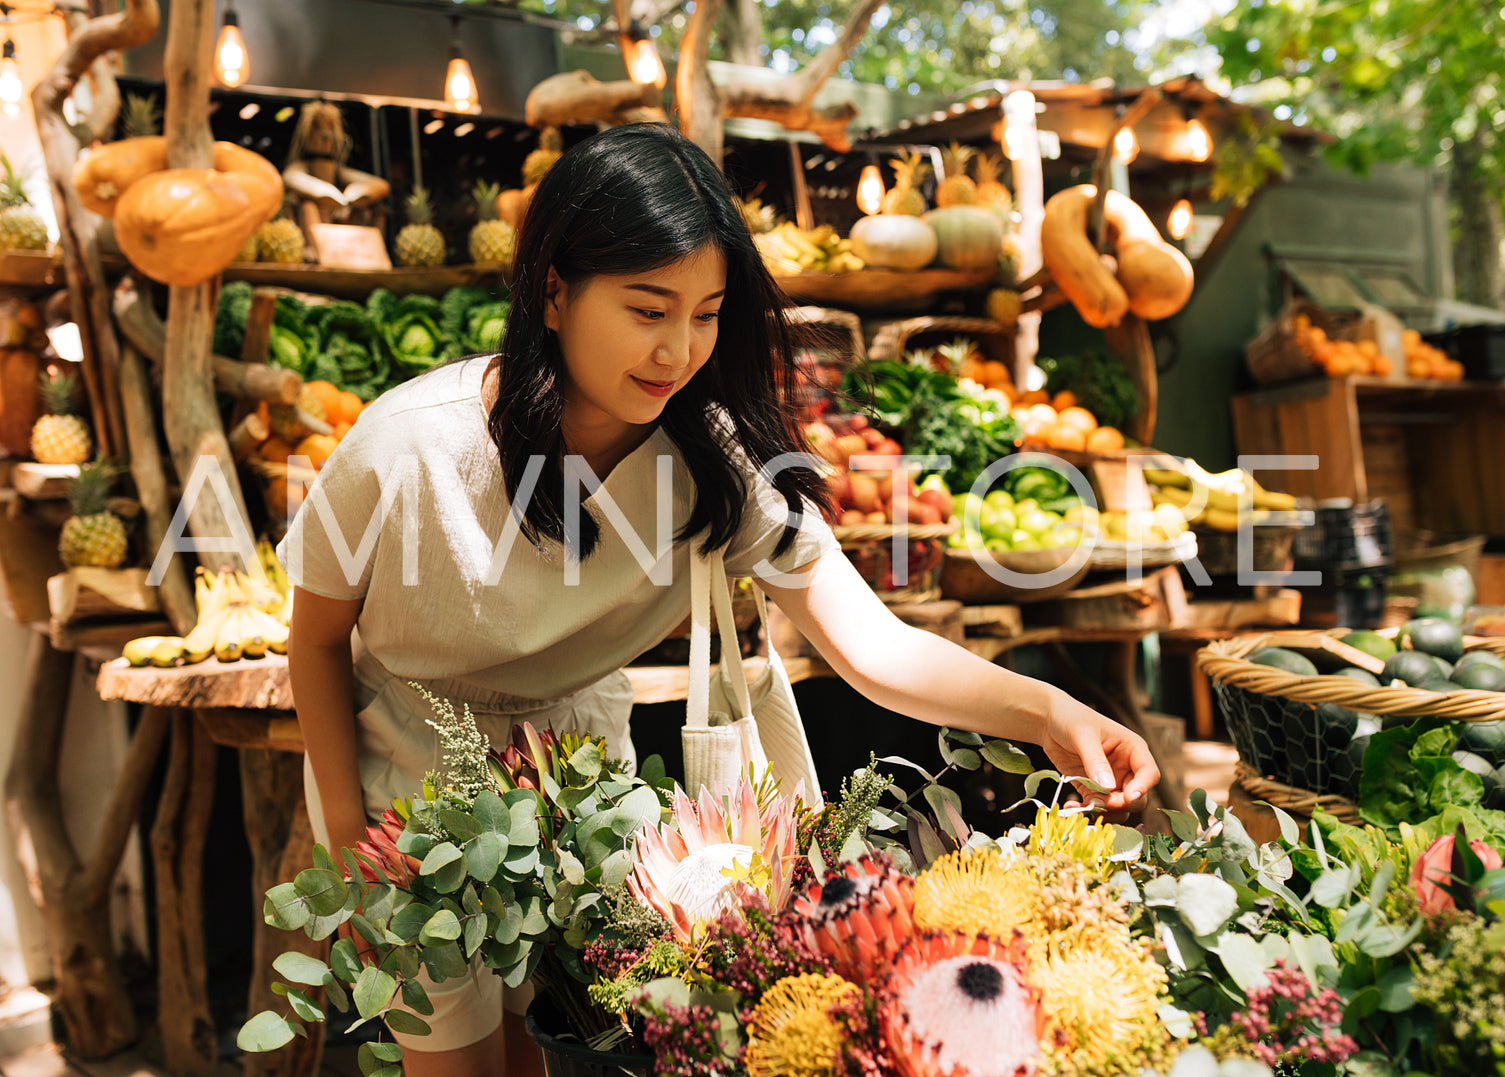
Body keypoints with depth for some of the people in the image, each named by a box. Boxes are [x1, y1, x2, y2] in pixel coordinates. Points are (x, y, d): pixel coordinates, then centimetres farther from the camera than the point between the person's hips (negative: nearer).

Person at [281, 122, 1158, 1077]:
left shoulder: (721, 461, -23)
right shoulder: (408, 445, -29)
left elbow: (877, 647, -27)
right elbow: (319, 638, -12)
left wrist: (1047, 711, -42)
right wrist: (348, 836, -9)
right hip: (409, 775, -2)